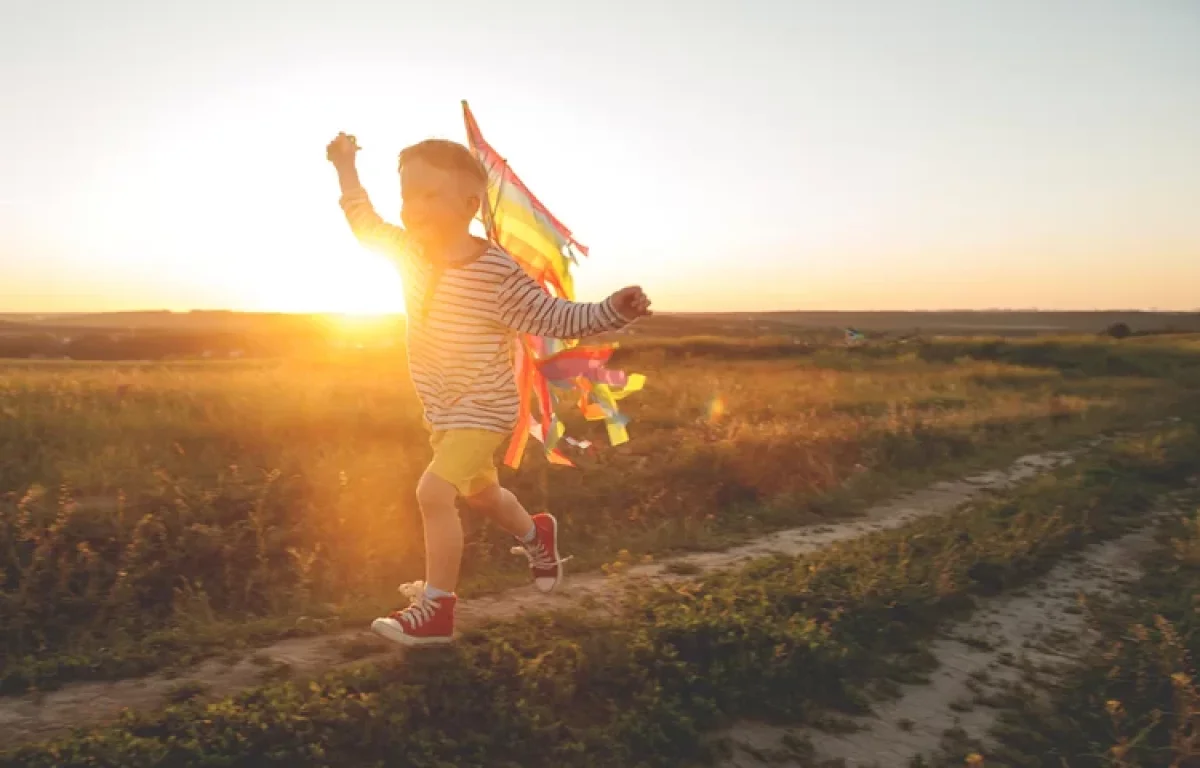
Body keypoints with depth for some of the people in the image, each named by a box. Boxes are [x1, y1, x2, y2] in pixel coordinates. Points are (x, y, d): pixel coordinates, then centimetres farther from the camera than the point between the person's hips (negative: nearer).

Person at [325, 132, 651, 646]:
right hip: (443, 412, 8)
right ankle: (536, 534, 55)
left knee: (433, 491, -21)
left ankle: (437, 609, -6)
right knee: (480, 494, 25)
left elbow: (557, 318, -19)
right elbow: (367, 226, 15)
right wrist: (347, 169, 14)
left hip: (484, 409, -8)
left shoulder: (497, 273, -22)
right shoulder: (411, 252, -4)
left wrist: (612, 310, -34)